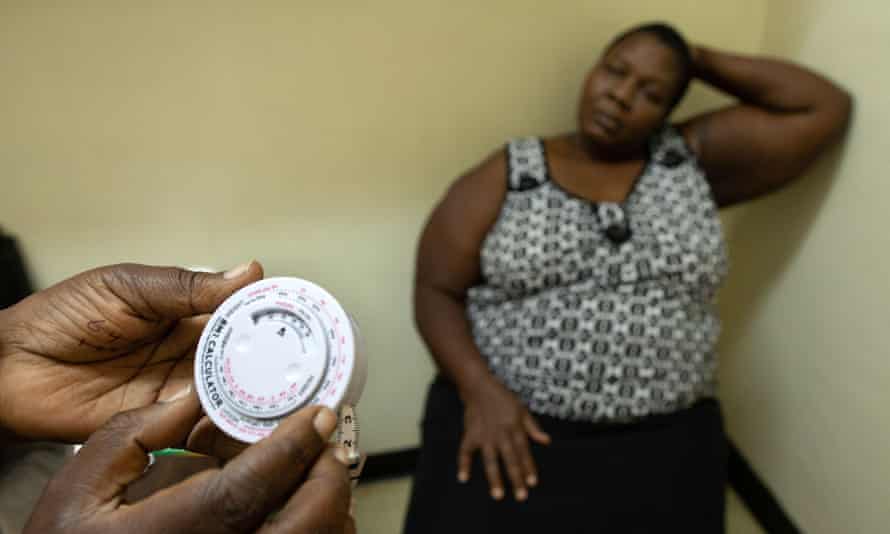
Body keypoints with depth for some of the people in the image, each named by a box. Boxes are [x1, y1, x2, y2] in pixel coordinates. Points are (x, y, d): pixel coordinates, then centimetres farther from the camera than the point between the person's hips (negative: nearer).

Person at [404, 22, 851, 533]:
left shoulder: (693, 159, 9)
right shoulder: (507, 174, 3)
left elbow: (827, 108, 9)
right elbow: (436, 290, 1)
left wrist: (703, 60, 10)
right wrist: (479, 389, -14)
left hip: (661, 435, 2)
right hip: (509, 416, -1)